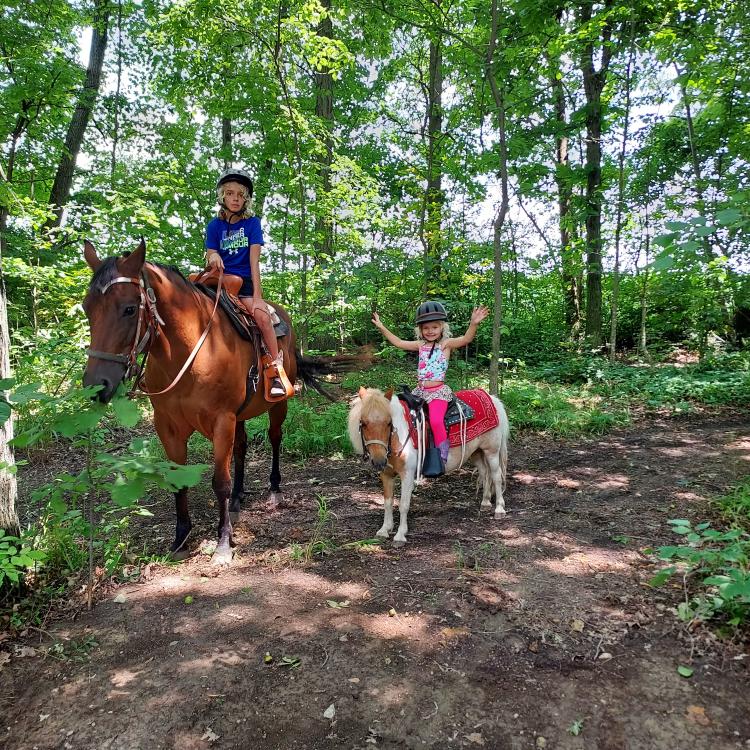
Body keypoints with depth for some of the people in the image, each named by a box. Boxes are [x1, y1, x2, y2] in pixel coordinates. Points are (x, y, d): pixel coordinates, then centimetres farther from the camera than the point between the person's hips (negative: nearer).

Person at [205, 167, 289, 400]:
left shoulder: (252, 223, 4)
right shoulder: (214, 225, 8)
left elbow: (254, 261, -6)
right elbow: (210, 257, 3)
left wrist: (257, 295, -15)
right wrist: (213, 258, -24)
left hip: (244, 282, -2)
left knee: (261, 314, -30)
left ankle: (277, 370, -22)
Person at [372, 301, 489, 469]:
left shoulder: (446, 344, -4)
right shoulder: (421, 345, 11)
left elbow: (466, 338, -19)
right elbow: (399, 343, 19)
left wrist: (473, 324, -38)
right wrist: (382, 328, 18)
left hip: (438, 390, -7)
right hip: (420, 390, 7)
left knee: (435, 420, -26)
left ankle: (443, 454, -10)